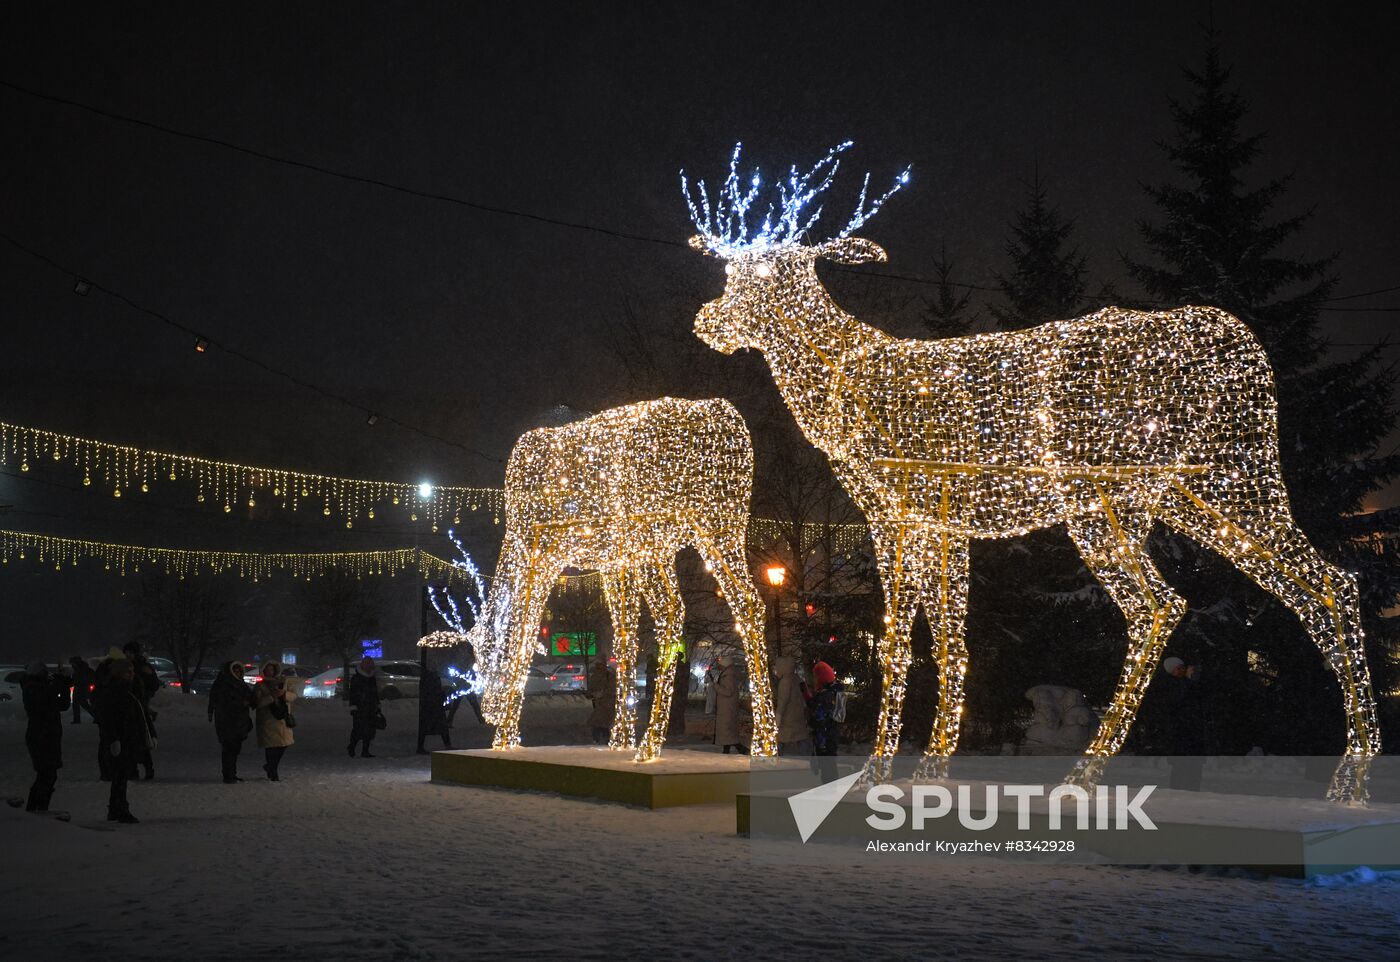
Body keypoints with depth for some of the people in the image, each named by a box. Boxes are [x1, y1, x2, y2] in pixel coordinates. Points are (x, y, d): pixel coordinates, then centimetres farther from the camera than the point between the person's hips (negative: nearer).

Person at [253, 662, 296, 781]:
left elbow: (294, 695, 4)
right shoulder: (259, 686, 3)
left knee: (284, 744, 5)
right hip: (268, 721, -4)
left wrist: (284, 693, -16)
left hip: (283, 720, 4)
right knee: (271, 746, -8)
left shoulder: (283, 682, 15)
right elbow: (258, 702, -11)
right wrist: (272, 696, -22)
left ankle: (270, 767, 28)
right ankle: (273, 775, 1)